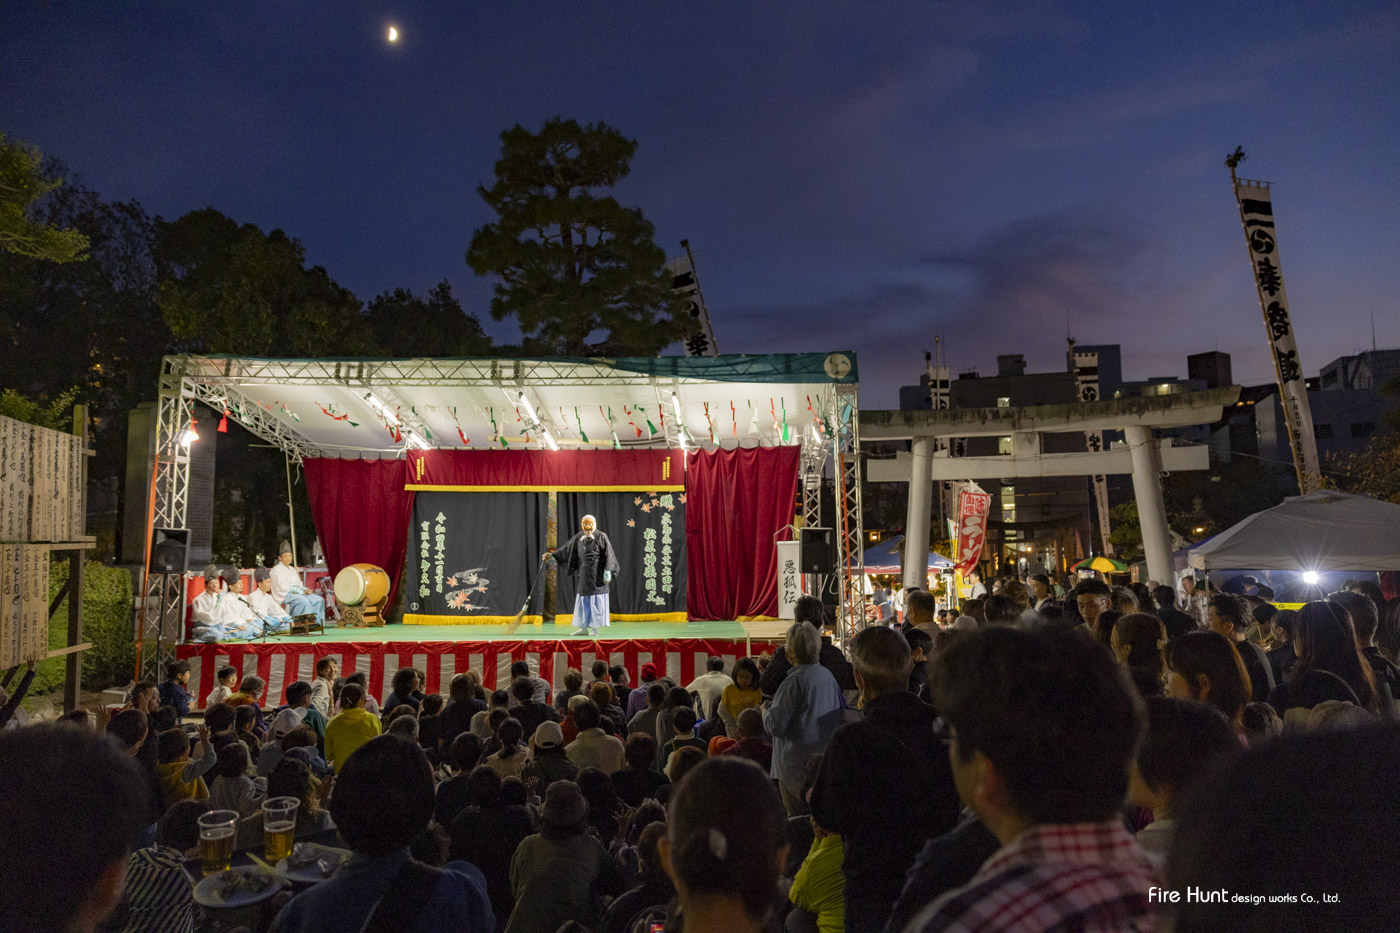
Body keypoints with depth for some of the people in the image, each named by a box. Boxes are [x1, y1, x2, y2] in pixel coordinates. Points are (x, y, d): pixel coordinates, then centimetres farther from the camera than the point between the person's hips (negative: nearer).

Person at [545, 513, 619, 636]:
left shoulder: (601, 537, -6)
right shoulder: (579, 537, 9)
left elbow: (608, 555, -9)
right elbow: (566, 548, 11)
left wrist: (607, 571, -16)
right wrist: (553, 555, 4)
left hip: (596, 573, -6)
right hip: (583, 573, 6)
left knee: (595, 599, -3)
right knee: (583, 599, 8)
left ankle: (595, 628, 3)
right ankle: (583, 628, 16)